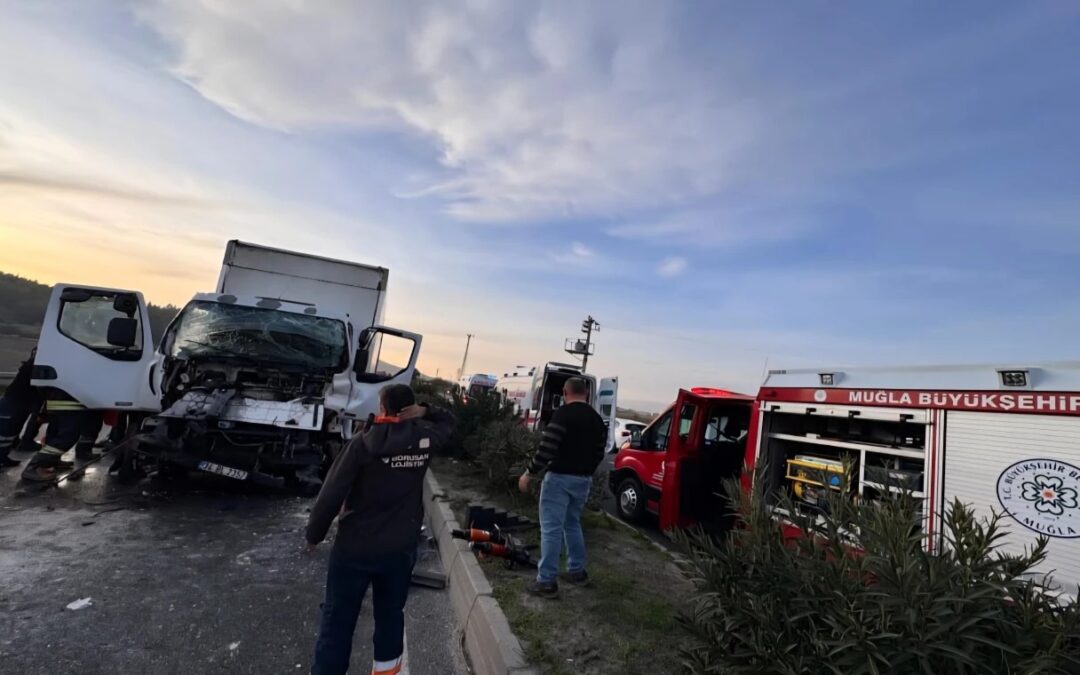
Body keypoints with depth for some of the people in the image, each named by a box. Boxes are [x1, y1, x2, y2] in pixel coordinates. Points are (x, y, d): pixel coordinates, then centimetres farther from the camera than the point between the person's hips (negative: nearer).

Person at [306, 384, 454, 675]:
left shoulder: (363, 444, -15)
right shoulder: (425, 438, -7)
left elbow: (331, 494, -13)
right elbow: (447, 421, 15)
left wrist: (313, 534, 2)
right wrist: (424, 412, -4)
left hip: (355, 546, -3)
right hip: (401, 547, 3)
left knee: (338, 619, 12)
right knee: (391, 611, 23)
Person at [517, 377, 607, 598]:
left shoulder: (563, 414, -14)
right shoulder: (597, 419, 9)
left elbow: (547, 448, -19)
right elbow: (599, 454, 14)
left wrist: (529, 473, -10)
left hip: (560, 477, -8)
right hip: (583, 479, 8)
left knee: (551, 528, -1)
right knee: (572, 524, 22)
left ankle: (546, 581, 3)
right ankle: (577, 571, 30)